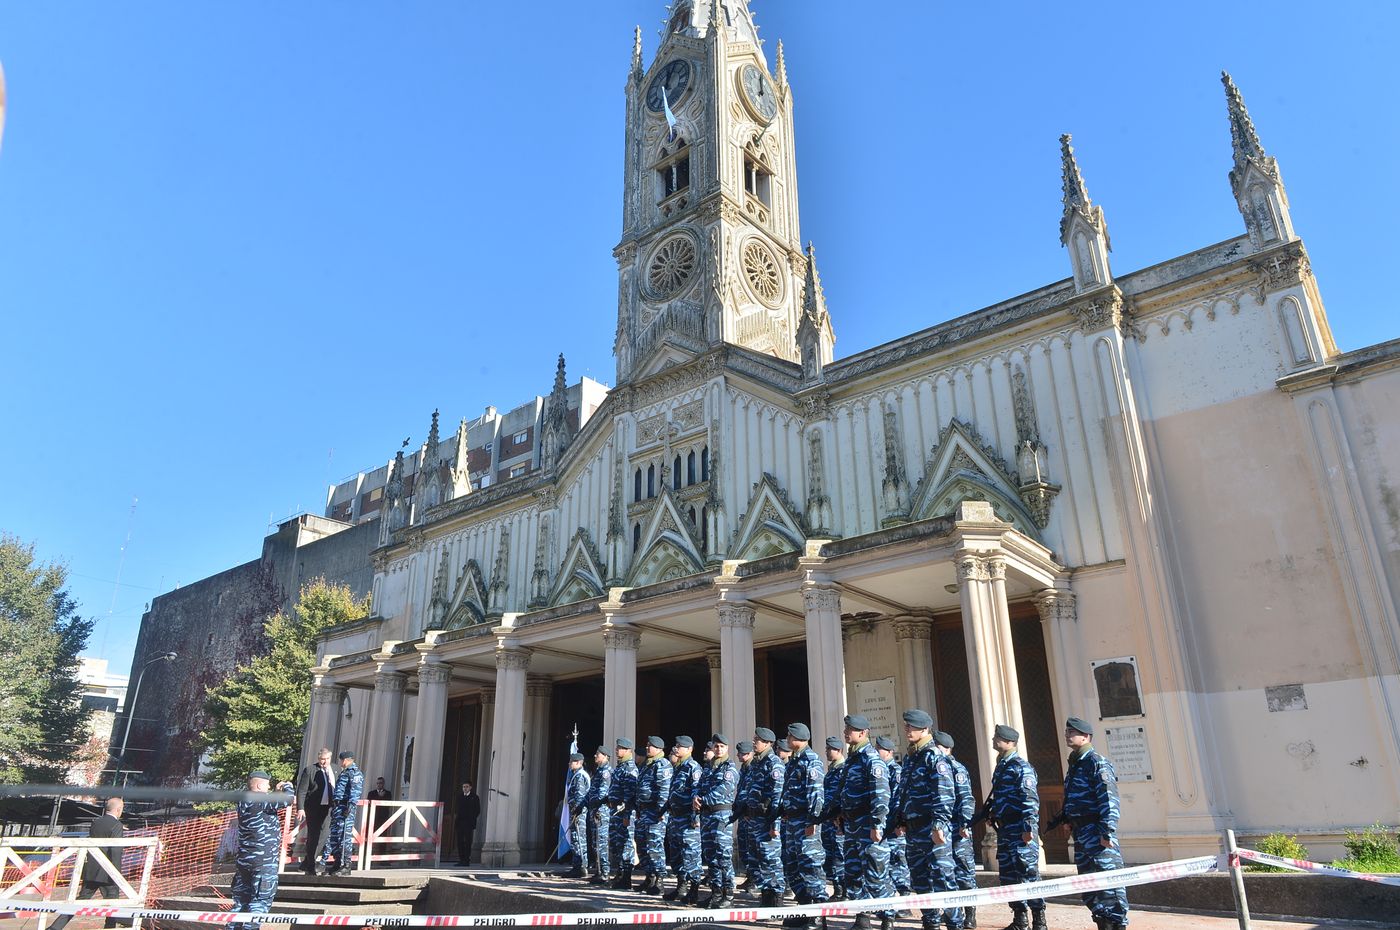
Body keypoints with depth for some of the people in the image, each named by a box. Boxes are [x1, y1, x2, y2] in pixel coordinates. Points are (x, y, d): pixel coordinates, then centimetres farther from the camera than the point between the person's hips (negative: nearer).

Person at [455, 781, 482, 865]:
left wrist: (472, 819, -6)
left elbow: (478, 810, 1)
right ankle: (461, 860, 8)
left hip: (469, 823, -4)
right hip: (460, 822, 4)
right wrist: (458, 818, 5)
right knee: (460, 841, 2)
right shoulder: (459, 797, 15)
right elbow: (458, 809, 18)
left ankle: (467, 860, -4)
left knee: (468, 842, -5)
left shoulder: (475, 797, 2)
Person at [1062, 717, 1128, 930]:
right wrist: (1068, 821, 20)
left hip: (1096, 832, -10)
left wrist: (1107, 833, -21)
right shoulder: (1074, 765, 17)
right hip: (1080, 832, 10)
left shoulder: (1097, 763, -11)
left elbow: (1109, 801, -17)